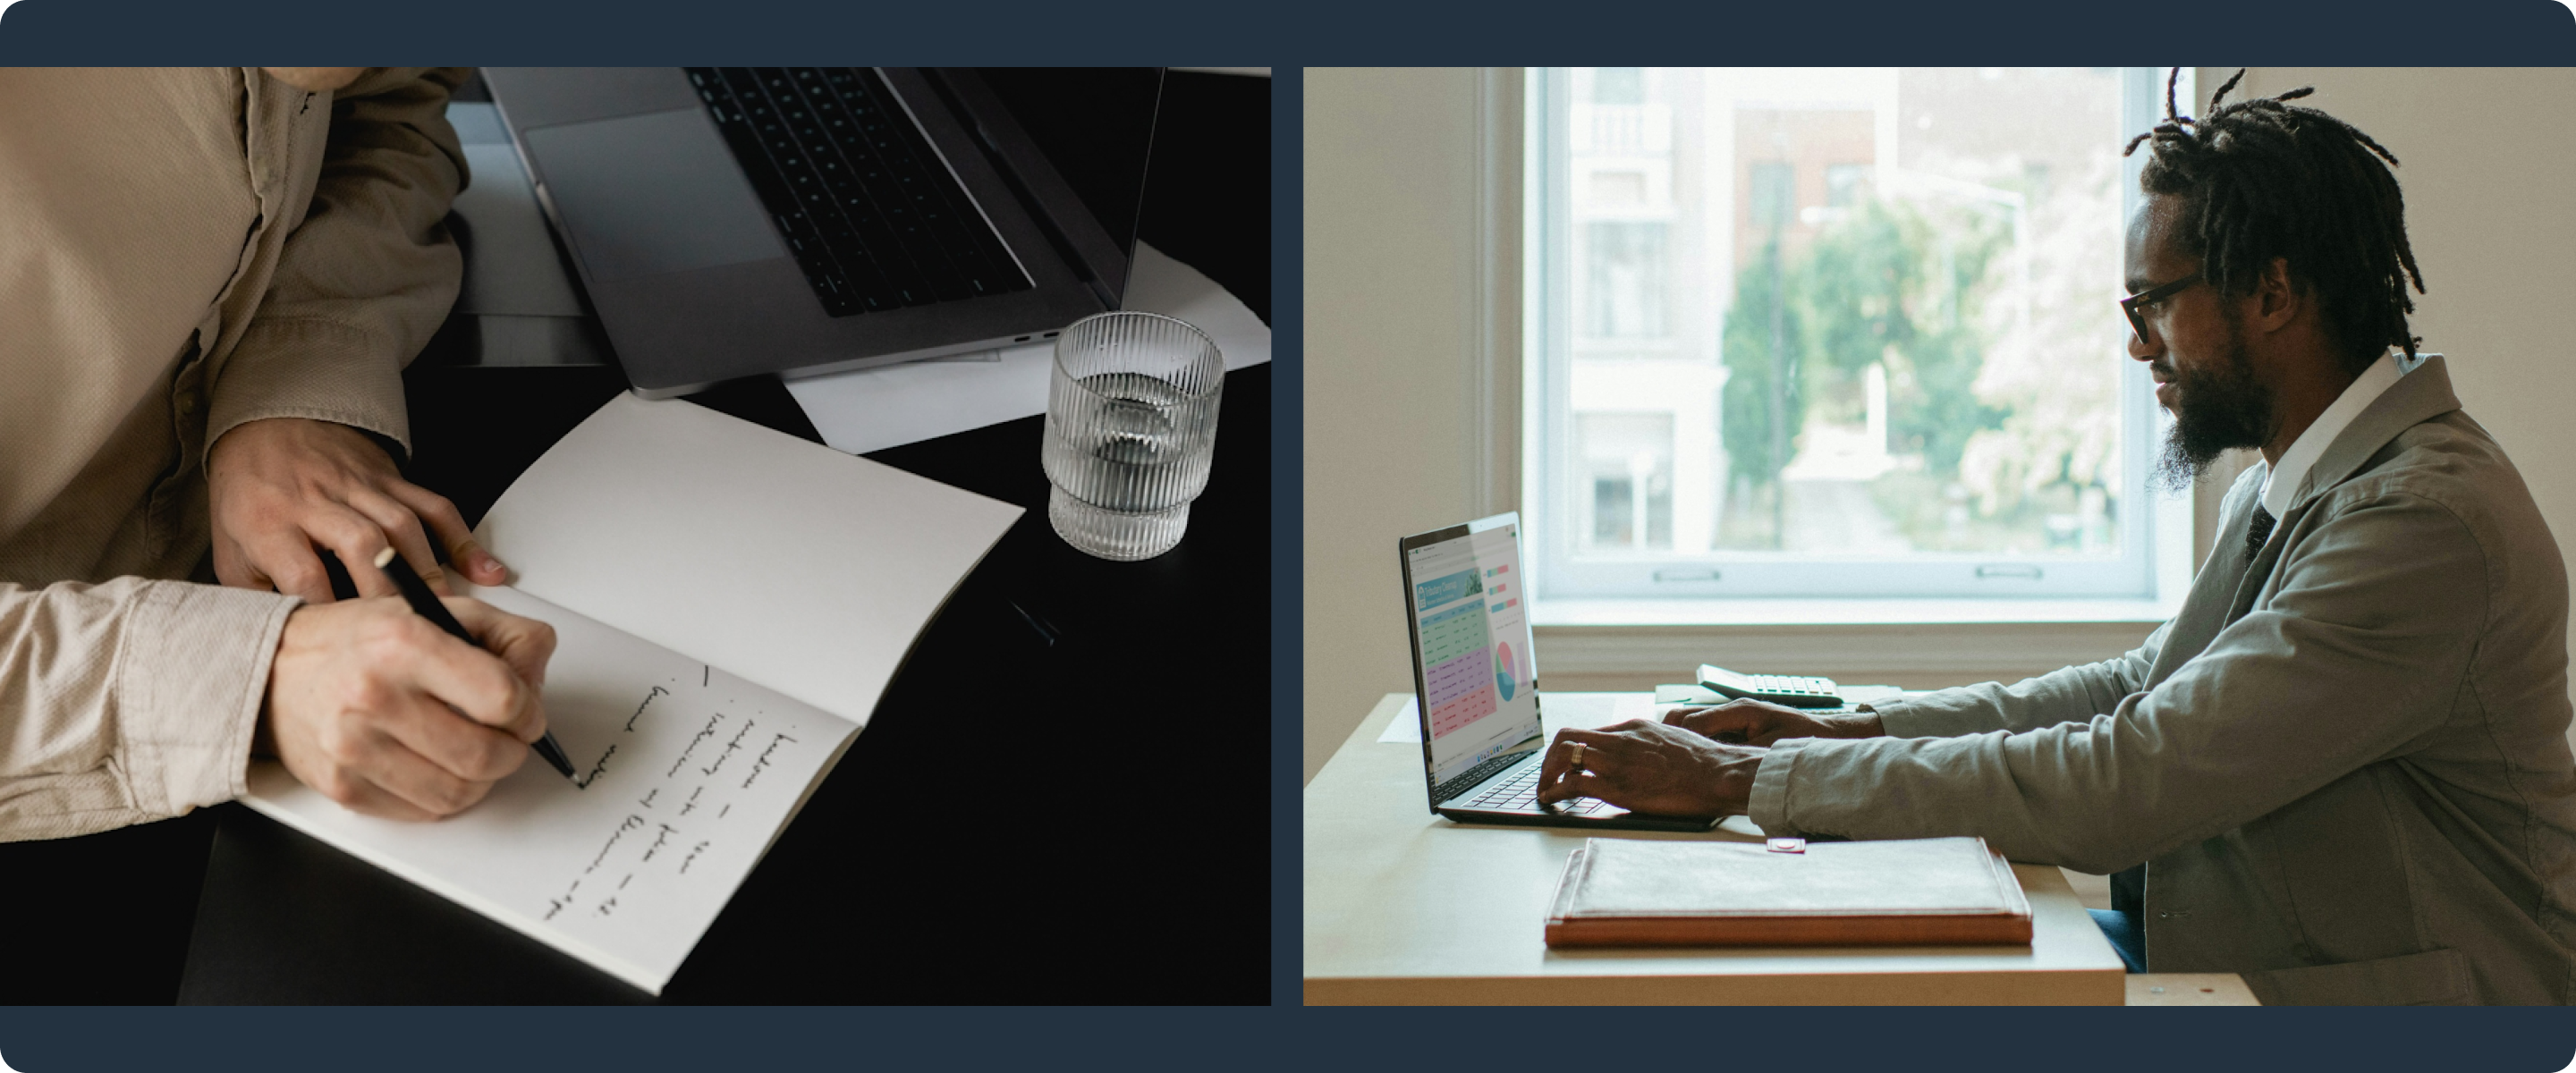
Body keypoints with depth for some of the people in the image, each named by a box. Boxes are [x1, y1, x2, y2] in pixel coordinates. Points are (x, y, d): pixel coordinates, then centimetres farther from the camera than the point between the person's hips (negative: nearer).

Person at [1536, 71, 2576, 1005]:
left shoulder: (2425, 522, -23)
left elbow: (2121, 785, -27)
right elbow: (2138, 691, 16)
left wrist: (1745, 778, -23)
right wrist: (1836, 732, 3)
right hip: (2220, 963, 8)